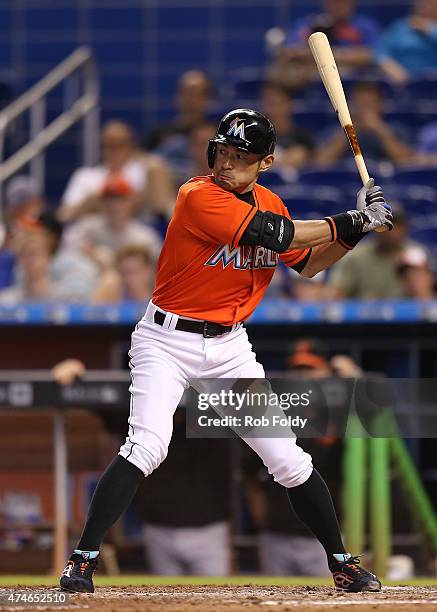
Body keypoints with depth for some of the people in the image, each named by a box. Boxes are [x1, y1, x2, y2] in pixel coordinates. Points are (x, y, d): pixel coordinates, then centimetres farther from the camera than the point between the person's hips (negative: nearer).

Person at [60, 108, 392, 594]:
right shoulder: (199, 197, -18)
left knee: (290, 460, 3)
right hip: (167, 340, -6)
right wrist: (350, 223, -19)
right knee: (146, 445, -24)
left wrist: (355, 229, 1)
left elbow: (308, 262, 17)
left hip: (229, 347, 6)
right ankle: (82, 561, -18)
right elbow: (272, 234, -27)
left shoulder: (268, 203, 5)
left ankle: (342, 562, 18)